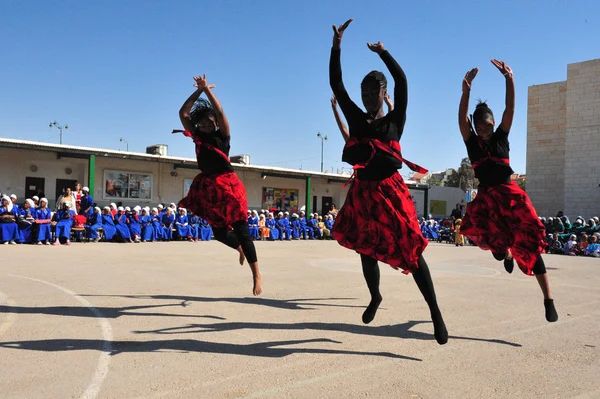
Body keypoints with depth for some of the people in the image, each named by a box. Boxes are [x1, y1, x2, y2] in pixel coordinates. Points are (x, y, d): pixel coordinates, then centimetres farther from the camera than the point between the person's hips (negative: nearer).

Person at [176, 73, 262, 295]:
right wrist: (198, 91, 0)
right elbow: (183, 113, 5)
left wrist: (207, 89, -11)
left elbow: (220, 111, -14)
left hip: (228, 186, -5)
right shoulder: (197, 136, 9)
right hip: (209, 189, 5)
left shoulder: (222, 135, 0)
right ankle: (241, 249, 44)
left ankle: (256, 275, -5)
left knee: (241, 229, -8)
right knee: (219, 232, 12)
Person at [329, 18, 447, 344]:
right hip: (363, 193, 3)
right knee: (367, 251, 14)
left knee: (411, 252, -6)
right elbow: (336, 84, 0)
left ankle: (435, 313, 3)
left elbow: (402, 82, -11)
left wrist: (382, 52, -15)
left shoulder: (395, 120, 1)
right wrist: (337, 46, -7)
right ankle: (375, 297, 41)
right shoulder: (356, 119, 6)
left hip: (390, 192, -3)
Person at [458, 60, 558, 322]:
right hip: (486, 197, 1)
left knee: (529, 244, -6)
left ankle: (548, 299, 0)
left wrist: (509, 79, -19)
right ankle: (504, 252, 13)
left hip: (509, 195, -1)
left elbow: (510, 109, -7)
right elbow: (462, 118, -12)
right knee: (475, 230, -24)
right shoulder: (472, 142, 3)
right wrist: (466, 91, -26)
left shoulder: (501, 138, 4)